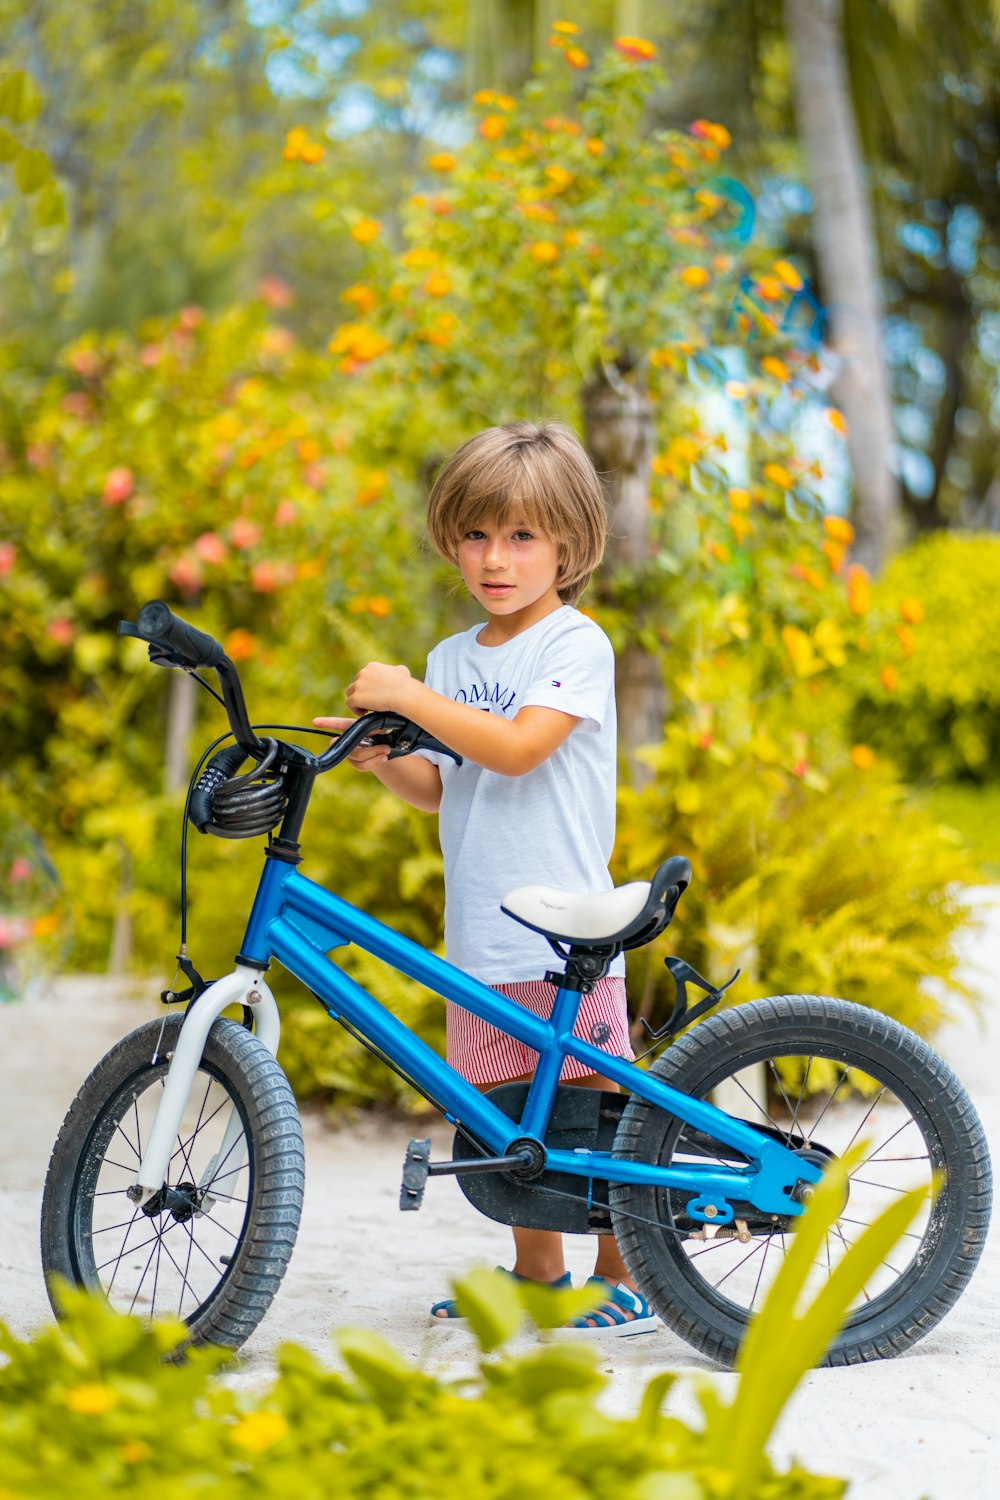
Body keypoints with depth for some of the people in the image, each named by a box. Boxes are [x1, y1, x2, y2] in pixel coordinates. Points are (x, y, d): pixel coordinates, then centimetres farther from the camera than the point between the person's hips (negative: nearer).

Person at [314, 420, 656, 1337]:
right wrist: (381, 757, -3)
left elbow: (517, 746, -21)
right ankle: (538, 1275, 24)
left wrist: (406, 696, -20)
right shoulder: (453, 659, 15)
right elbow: (438, 788, 16)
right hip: (481, 934, 7)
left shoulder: (577, 645, -6)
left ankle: (626, 1280, 8)